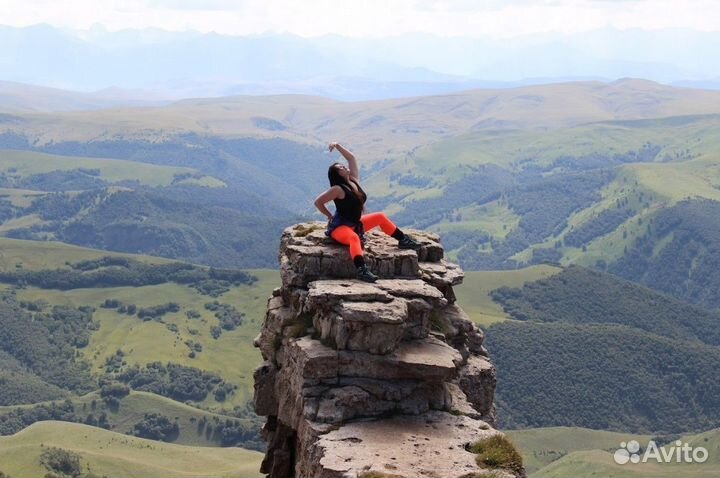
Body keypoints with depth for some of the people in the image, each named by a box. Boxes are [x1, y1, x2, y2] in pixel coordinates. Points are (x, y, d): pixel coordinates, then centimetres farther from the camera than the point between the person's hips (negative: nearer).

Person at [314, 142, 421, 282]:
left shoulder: (354, 181, 1)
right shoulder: (338, 189, -20)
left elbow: (351, 158, 9)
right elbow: (318, 202, -18)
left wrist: (337, 146, 1)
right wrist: (330, 216, -8)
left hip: (355, 224, 9)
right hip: (340, 227, -9)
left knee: (381, 217, 16)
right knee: (354, 238, -42)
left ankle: (403, 240, 25)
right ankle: (362, 270, -62)